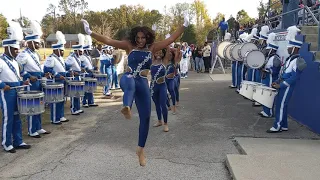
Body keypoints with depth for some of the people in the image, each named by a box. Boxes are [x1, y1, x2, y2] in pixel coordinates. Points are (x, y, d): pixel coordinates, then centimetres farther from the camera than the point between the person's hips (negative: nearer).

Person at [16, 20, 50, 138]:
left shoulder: (35, 54, 14)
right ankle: (32, 131, 9)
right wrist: (29, 76, -21)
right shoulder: (23, 54, -14)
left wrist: (43, 74, 9)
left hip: (38, 83, 9)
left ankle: (38, 128, 25)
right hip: (30, 84, -9)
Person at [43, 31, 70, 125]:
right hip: (55, 83, -10)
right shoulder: (51, 58, -14)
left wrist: (68, 74, 9)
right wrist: (57, 76, -24)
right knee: (55, 101, -2)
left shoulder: (60, 58, 15)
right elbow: (47, 70, -22)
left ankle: (61, 117, 26)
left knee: (61, 100, 16)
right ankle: (54, 119, 6)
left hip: (61, 82, 10)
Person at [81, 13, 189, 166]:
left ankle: (140, 149, 19)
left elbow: (171, 39, 2)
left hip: (143, 83, 3)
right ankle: (127, 108, -77)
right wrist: (90, 33, -11)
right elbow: (108, 41, -3)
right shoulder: (129, 46, 2)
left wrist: (184, 26, -3)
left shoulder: (152, 47, 5)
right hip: (127, 79, -2)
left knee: (145, 117, 3)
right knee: (130, 82, -43)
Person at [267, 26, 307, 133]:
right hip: (283, 86, 9)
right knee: (281, 105, 13)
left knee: (281, 105, -5)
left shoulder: (297, 61, -17)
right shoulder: (290, 58, 13)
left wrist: (280, 85, -20)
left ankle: (277, 126, 2)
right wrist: (277, 82, 10)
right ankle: (284, 126, 22)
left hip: (287, 87, -9)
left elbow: (294, 77, -22)